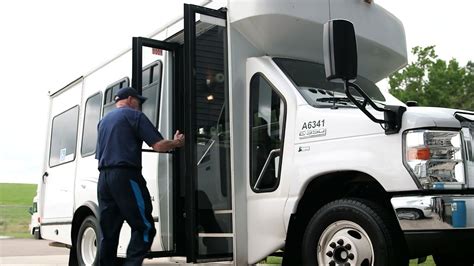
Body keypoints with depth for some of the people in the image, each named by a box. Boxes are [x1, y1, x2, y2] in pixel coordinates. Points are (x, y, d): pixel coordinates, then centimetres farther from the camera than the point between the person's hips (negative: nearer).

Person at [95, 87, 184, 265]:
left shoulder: (103, 121, 23)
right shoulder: (134, 115, 1)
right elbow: (158, 145, -7)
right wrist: (176, 143, 10)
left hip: (103, 178, 8)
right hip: (125, 176, -7)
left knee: (108, 232, 8)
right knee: (144, 227, -5)